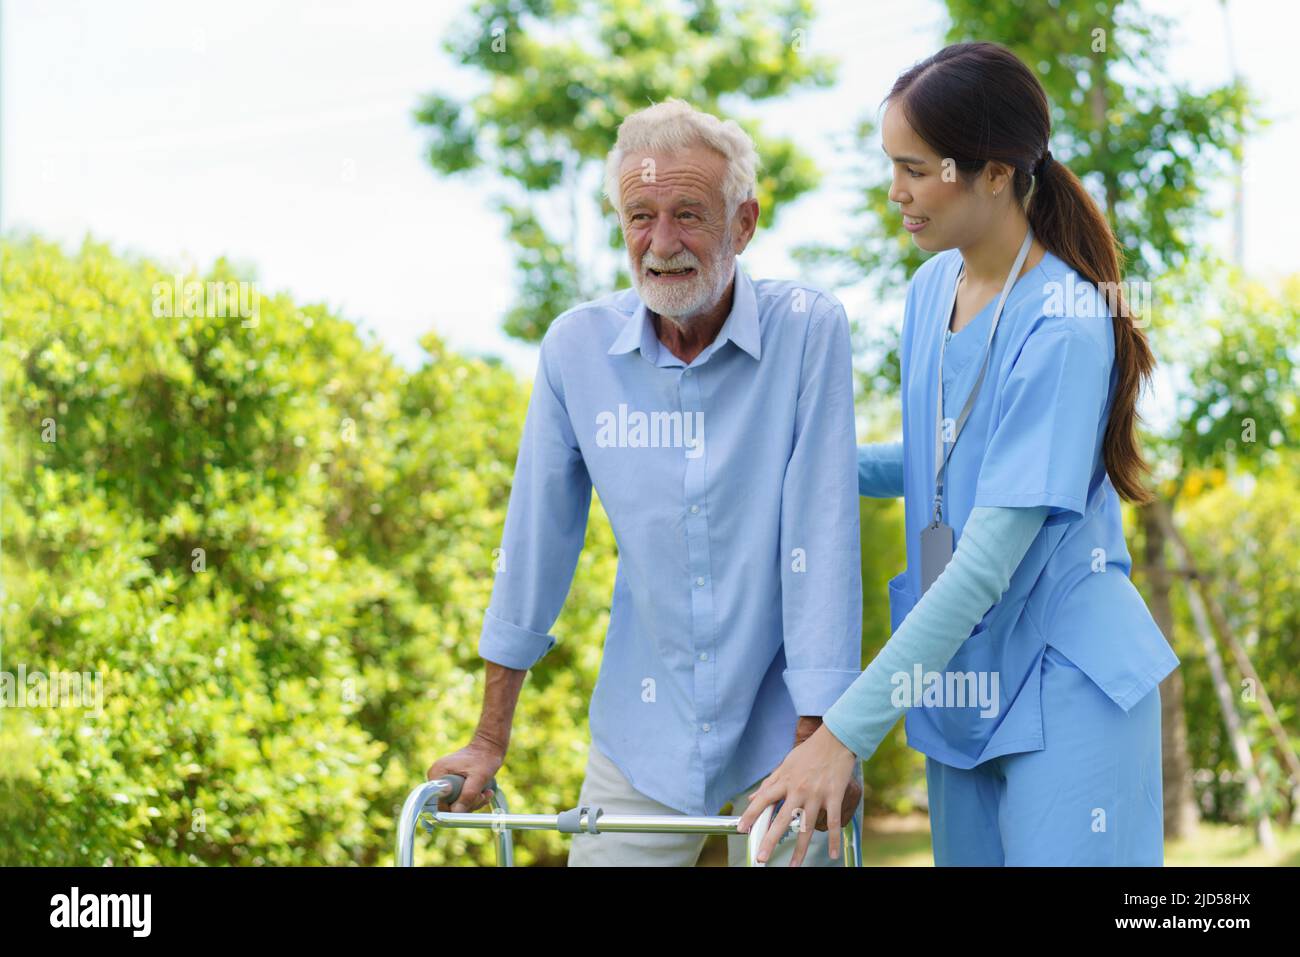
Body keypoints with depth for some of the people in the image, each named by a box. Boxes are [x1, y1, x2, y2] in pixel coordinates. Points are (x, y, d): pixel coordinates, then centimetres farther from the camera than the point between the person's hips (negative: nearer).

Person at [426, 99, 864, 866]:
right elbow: (537, 537, 3)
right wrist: (492, 738, 7)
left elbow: (822, 538, -15)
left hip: (778, 728, -2)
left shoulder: (808, 332, -11)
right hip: (643, 740, 3)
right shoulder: (578, 346, -3)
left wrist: (819, 743, -19)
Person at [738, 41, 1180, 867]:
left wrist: (848, 731, -28)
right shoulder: (933, 287, 4)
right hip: (963, 676, 8)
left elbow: (988, 559, -26)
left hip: (1064, 684, -8)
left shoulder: (1063, 326, -21)